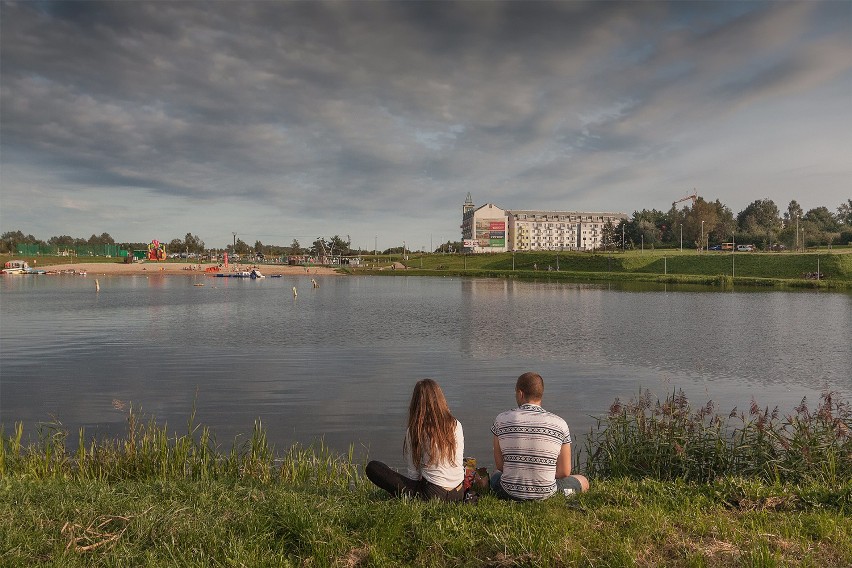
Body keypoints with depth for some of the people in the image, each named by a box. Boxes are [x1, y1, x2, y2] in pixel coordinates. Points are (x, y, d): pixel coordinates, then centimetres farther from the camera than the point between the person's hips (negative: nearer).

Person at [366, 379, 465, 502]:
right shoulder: (456, 425, 0)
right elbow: (459, 463, 9)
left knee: (372, 468, -2)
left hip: (433, 494, -5)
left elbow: (414, 474, -3)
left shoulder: (414, 431, -8)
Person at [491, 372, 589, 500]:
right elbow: (564, 472, -5)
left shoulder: (502, 419, -9)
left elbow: (499, 466, -3)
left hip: (509, 492, 0)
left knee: (496, 476, 38)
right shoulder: (559, 424, -10)